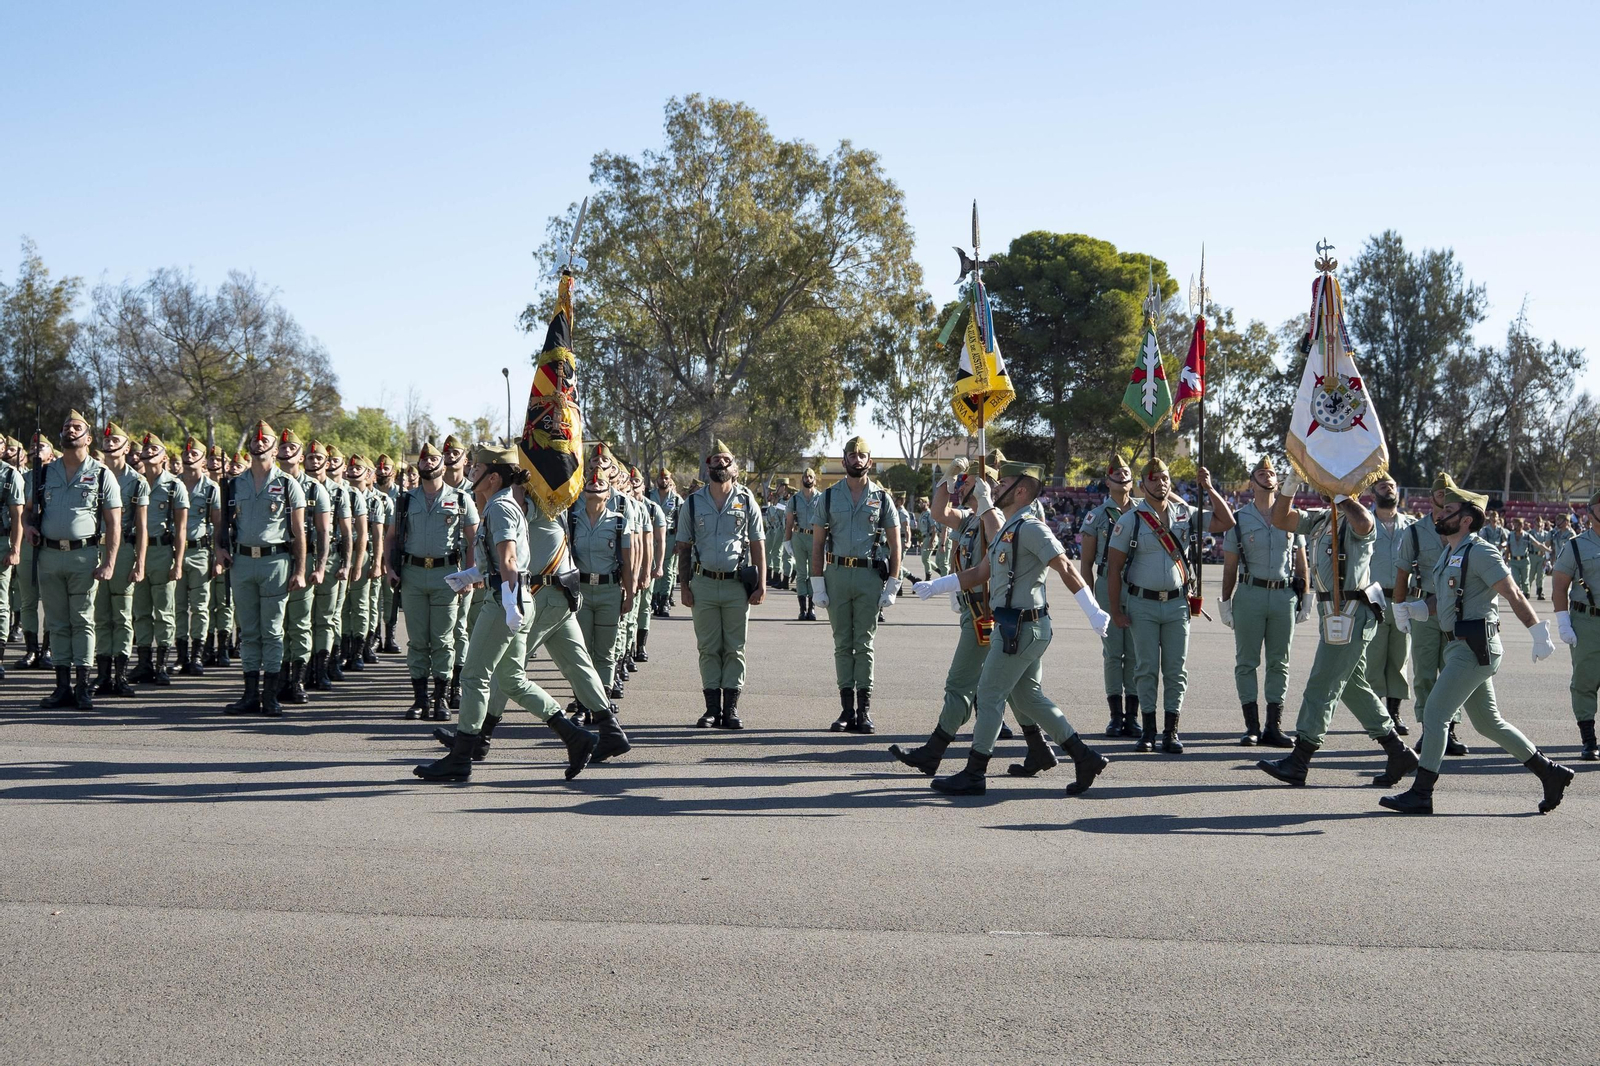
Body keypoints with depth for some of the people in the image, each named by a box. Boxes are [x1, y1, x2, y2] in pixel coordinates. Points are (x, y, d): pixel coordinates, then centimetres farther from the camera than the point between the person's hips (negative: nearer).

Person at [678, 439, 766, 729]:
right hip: (704, 583, 1)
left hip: (737, 585, -1)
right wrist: (684, 586, 1)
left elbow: (758, 545, 5)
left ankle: (731, 708, 5)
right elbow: (684, 548, 9)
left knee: (735, 649, 1)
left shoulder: (746, 501, 5)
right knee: (708, 648, 3)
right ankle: (712, 708, 7)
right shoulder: (693, 503, 7)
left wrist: (761, 584, -3)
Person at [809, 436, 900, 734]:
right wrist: (817, 584, 0)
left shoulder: (882, 498, 5)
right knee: (842, 644, 4)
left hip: (870, 575, -1)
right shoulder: (829, 497, 7)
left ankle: (864, 710, 2)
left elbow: (895, 545, 4)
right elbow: (817, 544, 7)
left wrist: (892, 585, -3)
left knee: (865, 644, -1)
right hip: (837, 574, 2)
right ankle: (847, 709, 8)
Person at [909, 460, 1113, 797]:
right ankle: (1084, 757, 15)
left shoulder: (1030, 527, -15)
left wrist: (1093, 612, -25)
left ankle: (974, 774, 7)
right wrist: (934, 587, 17)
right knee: (1028, 696, 14)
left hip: (1020, 627, -10)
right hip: (1025, 626, 10)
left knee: (990, 695, -2)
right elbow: (979, 573, 21)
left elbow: (1066, 568, -21)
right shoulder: (1007, 528, 16)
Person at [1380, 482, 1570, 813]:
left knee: (1435, 712, -10)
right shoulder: (1449, 553, 16)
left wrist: (1539, 633, -18)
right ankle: (1550, 773, 23)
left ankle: (1420, 795, -6)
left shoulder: (1479, 552, -13)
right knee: (1488, 722, 14)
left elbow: (1514, 595, -15)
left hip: (1476, 649, -10)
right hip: (1460, 646, 10)